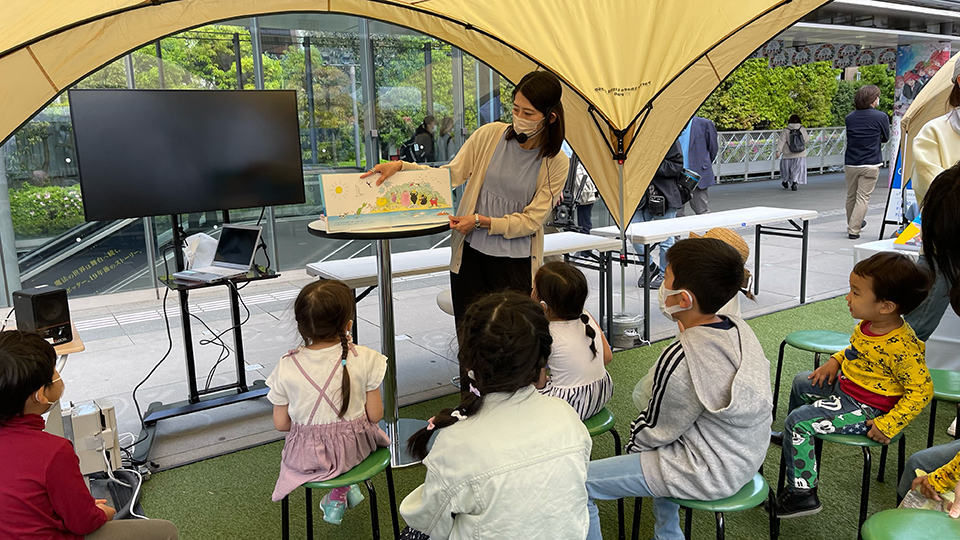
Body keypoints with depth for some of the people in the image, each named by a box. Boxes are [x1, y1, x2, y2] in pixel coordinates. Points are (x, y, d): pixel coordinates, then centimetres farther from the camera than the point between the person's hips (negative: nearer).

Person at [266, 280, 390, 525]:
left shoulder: (286, 367, -15)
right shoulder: (364, 359, -17)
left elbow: (281, 423, -5)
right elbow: (375, 415, -9)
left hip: (305, 457, 0)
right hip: (354, 449, 0)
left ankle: (339, 497, 30)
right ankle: (340, 494, 33)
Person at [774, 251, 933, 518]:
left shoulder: (902, 348, -32)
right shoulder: (869, 324, -6)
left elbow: (921, 391, -27)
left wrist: (888, 425, -26)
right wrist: (835, 361, 3)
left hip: (864, 410, -10)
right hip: (844, 384, 10)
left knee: (799, 420, -17)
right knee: (802, 382, 24)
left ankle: (802, 493, -5)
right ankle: (795, 439, 48)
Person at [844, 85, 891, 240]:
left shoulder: (849, 118, 5)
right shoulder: (881, 117, -6)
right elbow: (885, 138, 7)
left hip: (850, 164, 4)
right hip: (870, 164, -4)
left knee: (850, 197, 16)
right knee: (863, 198, -1)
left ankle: (853, 224, 33)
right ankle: (853, 230, -5)